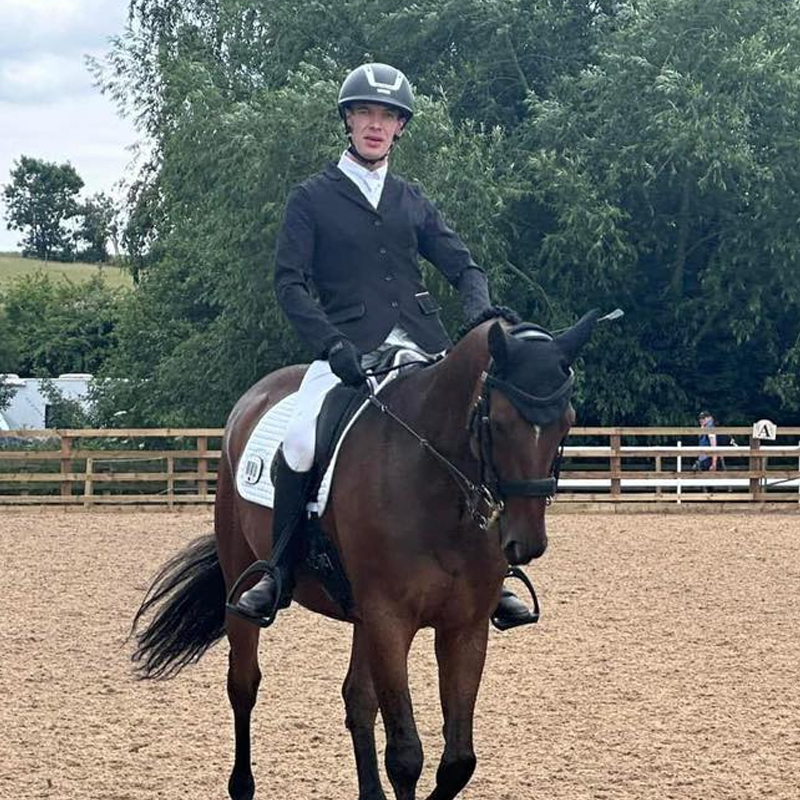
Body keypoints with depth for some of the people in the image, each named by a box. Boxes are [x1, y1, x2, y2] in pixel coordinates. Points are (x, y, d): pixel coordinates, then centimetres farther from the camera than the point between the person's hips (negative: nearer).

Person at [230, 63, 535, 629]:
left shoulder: (412, 201, 18)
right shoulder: (312, 198, 7)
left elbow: (463, 267, 15)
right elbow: (290, 282, -1)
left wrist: (480, 313, -8)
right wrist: (333, 345, -16)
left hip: (422, 345, 4)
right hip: (350, 348, -4)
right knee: (302, 440, -27)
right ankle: (279, 575, -10)